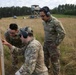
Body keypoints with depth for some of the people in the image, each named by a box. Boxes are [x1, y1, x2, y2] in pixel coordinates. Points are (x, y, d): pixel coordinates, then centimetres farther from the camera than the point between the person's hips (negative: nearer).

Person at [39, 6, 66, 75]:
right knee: (45, 57, 22)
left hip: (53, 44, -8)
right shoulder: (44, 22, 0)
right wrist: (45, 40, 14)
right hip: (46, 43, 8)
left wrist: (56, 44, -19)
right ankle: (47, 68, 47)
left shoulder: (55, 22, -26)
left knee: (54, 60, 4)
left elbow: (62, 34, -25)